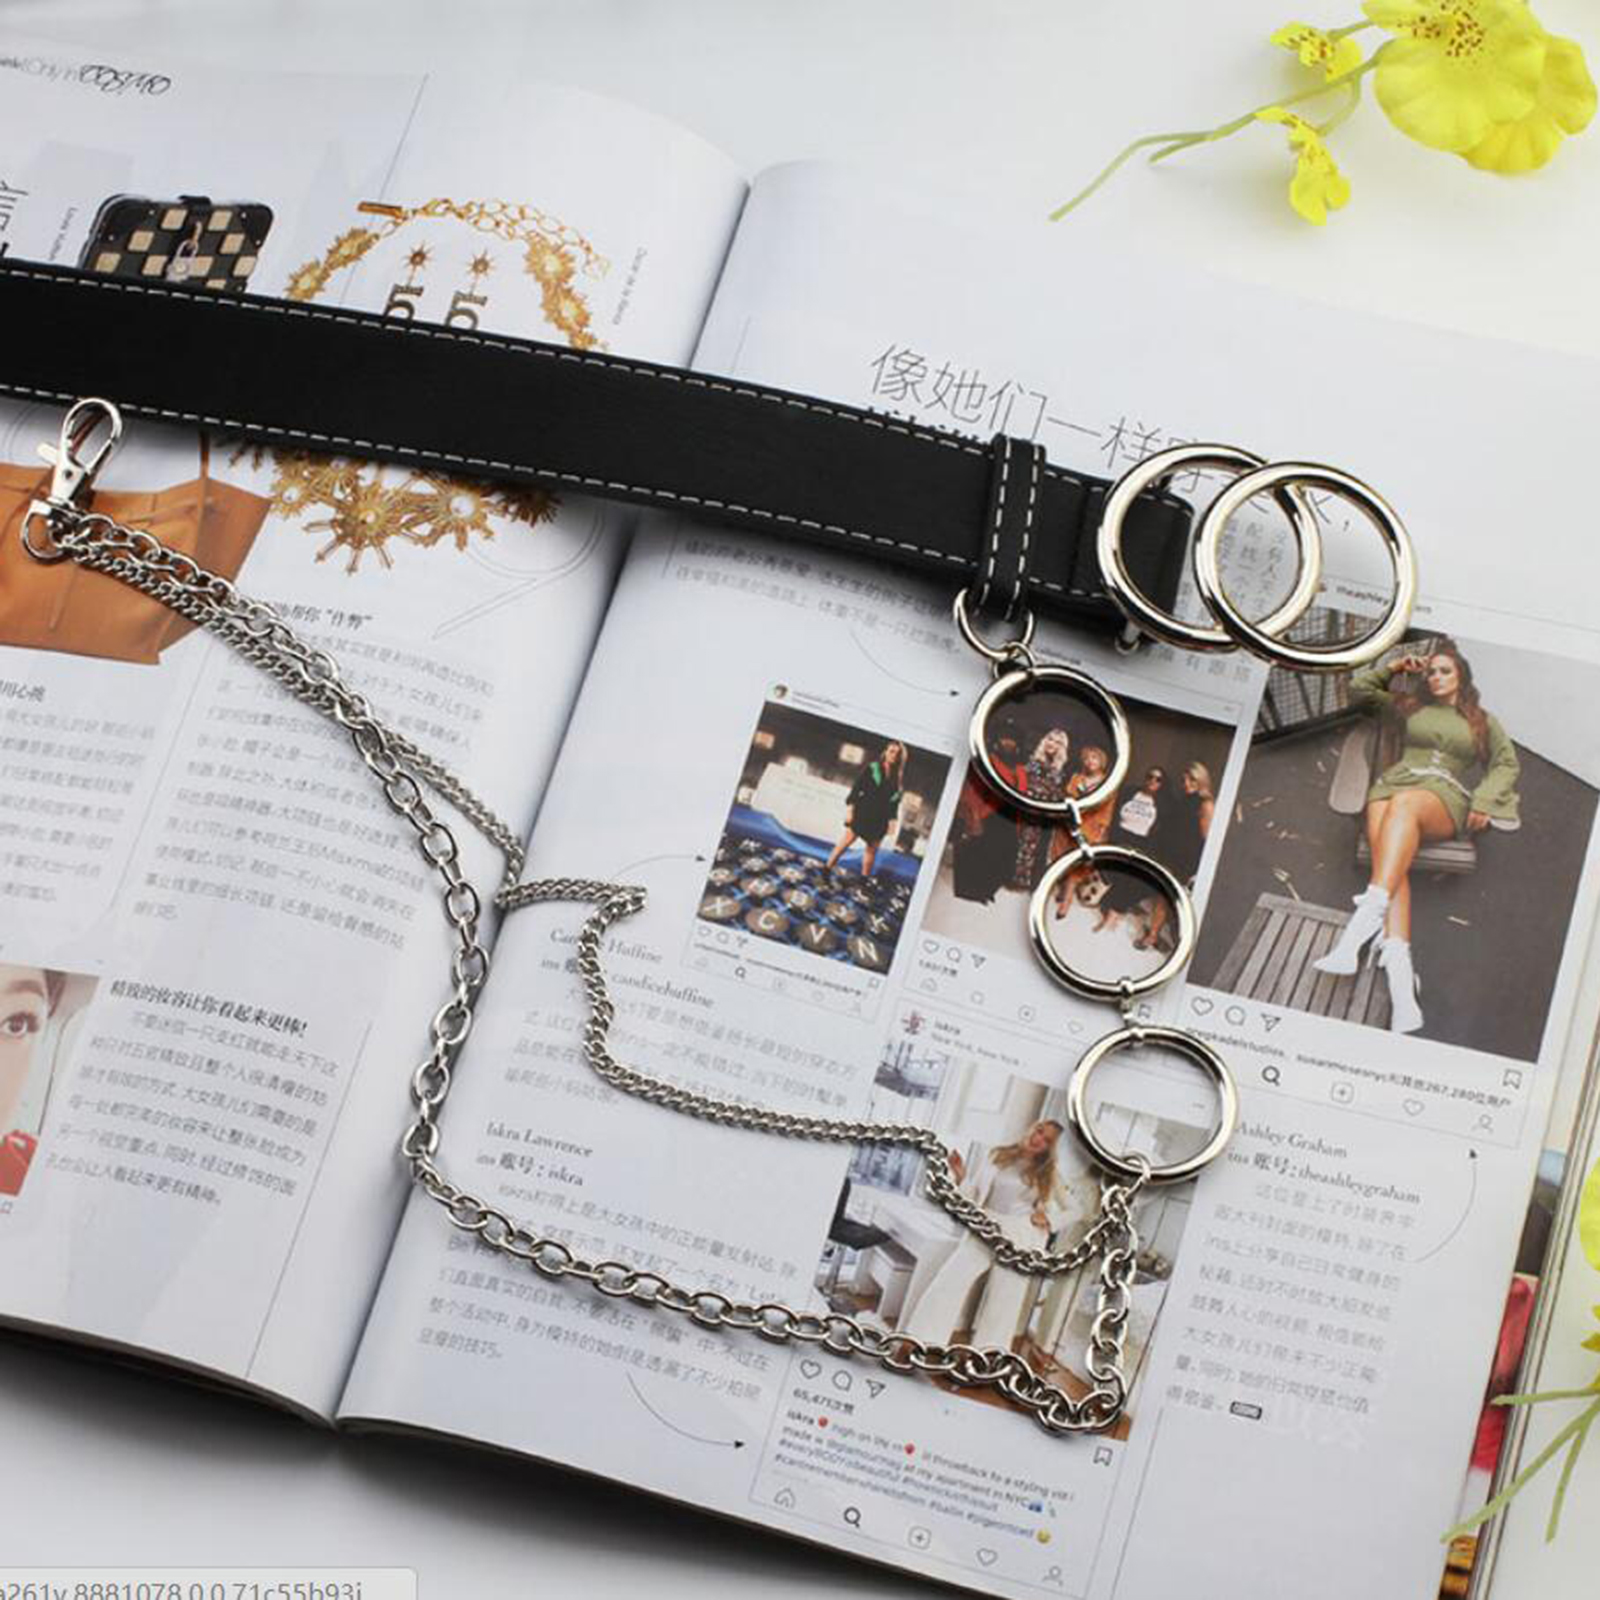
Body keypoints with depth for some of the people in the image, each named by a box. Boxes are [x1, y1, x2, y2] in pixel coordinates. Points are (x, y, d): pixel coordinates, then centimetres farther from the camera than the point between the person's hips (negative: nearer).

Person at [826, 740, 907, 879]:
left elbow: (895, 800, 9)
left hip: (879, 819, 4)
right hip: (863, 812, -4)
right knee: (847, 840, -5)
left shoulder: (898, 778, 7)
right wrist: (850, 807, -11)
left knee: (872, 849, 8)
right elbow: (856, 788, -5)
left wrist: (892, 819, 4)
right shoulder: (872, 768, -3)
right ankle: (827, 870, 1)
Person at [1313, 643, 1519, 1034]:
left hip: (1445, 796, -2)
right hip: (1394, 783, 2)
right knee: (1390, 862, -32)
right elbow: (1358, 690, 38)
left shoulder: (1482, 722, 29)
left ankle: (1367, 916, -61)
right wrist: (1393, 668, 31)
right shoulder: (1409, 707, 32)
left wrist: (1484, 801, 3)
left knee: (1404, 804, -41)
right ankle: (1399, 973, -52)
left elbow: (1508, 763, 20)